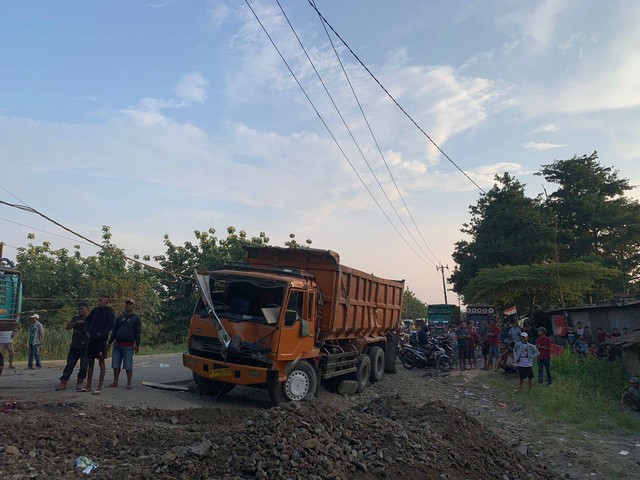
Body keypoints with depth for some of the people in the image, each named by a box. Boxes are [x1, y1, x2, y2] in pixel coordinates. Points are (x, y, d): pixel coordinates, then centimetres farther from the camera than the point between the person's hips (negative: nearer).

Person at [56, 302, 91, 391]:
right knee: (69, 364, 3)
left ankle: (79, 384, 7)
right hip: (75, 346, 3)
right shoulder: (76, 318, 17)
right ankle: (63, 383, 9)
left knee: (84, 366, -1)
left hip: (86, 346, -3)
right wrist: (76, 323, -11)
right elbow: (67, 327, 6)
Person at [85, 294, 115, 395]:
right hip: (92, 339, 7)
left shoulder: (109, 311, -4)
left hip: (101, 339, -7)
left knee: (101, 362, -2)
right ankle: (88, 386, 20)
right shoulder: (95, 310, 13)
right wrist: (88, 331, 10)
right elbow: (87, 321, 23)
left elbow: (111, 324, -13)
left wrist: (102, 334, -16)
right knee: (90, 362, 11)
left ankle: (99, 387, 1)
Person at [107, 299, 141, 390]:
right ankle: (115, 382, 15)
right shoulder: (120, 317, 16)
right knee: (116, 365, 5)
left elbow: (137, 332, -2)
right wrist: (110, 342, 12)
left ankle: (129, 383, 3)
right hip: (117, 344, 4)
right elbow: (114, 330, 18)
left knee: (128, 365, -4)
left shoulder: (136, 318, 3)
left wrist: (137, 344, -9)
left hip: (128, 346, -4)